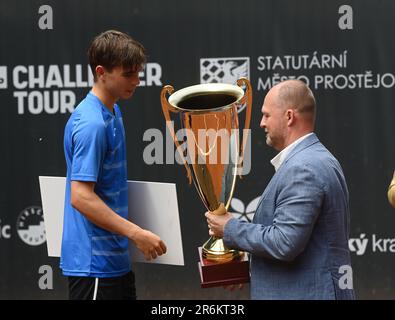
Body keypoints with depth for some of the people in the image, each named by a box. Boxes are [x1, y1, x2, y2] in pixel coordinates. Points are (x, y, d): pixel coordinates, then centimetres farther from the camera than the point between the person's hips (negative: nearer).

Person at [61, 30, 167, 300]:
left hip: (116, 258, 10)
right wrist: (137, 234, -25)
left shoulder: (113, 113, 11)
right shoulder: (91, 123, -19)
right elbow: (81, 197, -25)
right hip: (94, 264, -10)